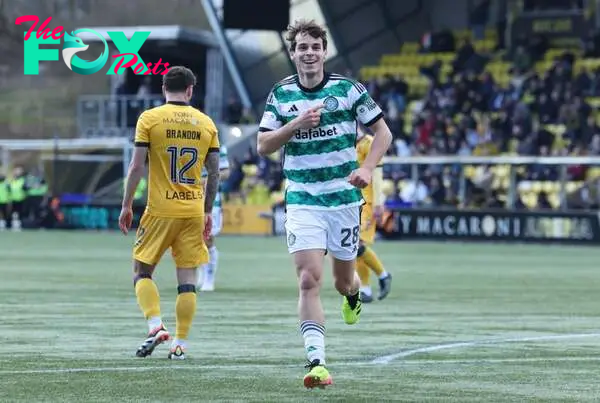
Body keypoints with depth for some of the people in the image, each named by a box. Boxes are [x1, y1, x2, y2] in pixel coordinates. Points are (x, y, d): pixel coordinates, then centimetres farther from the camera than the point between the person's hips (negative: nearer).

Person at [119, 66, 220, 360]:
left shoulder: (149, 119, -2)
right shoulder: (206, 123, 6)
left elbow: (137, 165, -6)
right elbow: (214, 172, 8)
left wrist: (126, 206, 2)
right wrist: (208, 211, 17)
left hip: (160, 211, -2)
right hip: (194, 211, 2)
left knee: (142, 271, 9)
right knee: (187, 279, 6)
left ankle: (155, 326, -11)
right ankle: (180, 344, 4)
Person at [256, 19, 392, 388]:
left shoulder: (349, 89, -4)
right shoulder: (281, 95, 2)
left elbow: (383, 132, 1)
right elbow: (263, 146, 1)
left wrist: (367, 168, -15)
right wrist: (296, 124, -15)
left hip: (344, 198, 0)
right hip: (302, 202, 0)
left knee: (343, 280, 11)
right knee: (309, 280, -15)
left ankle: (354, 294, 51)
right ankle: (317, 362, -17)